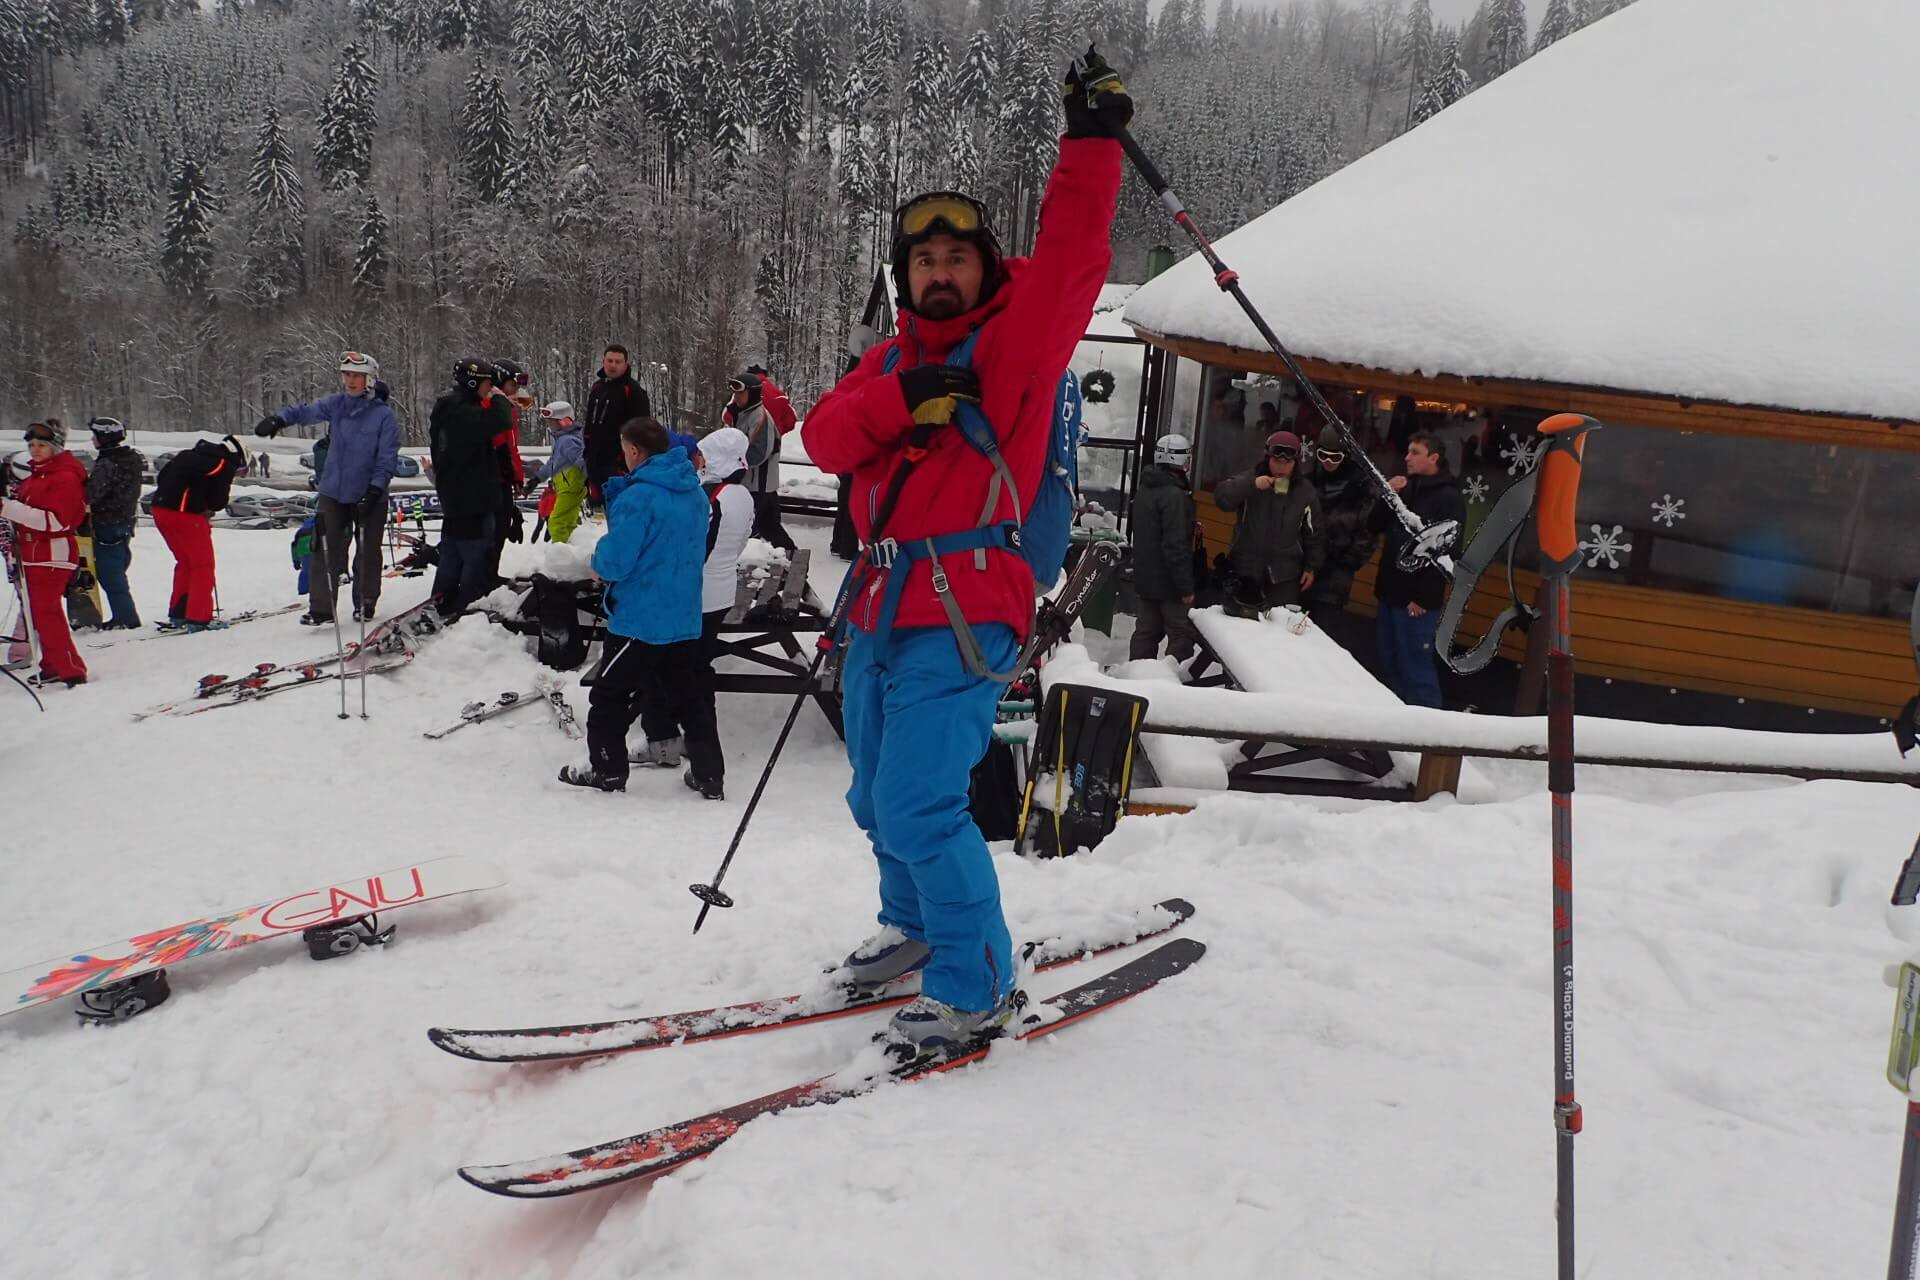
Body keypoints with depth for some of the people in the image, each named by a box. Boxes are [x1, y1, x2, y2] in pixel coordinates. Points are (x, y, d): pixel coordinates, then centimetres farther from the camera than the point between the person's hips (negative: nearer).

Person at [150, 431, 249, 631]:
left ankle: (178, 614, 25)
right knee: (203, 565, 3)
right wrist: (206, 510, 16)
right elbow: (219, 501, -7)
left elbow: (161, 478, 19)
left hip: (159, 508, 8)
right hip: (185, 513, -8)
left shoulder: (186, 455, 21)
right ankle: (198, 618, 0)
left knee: (185, 561, 21)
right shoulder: (224, 466, -2)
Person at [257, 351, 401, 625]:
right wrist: (279, 419, -12)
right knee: (326, 551, -1)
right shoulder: (335, 404, 2)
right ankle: (320, 608, 4)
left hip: (368, 496, -3)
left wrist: (375, 489, -18)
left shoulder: (384, 414, -8)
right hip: (333, 493, 3)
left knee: (368, 553, 7)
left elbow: (388, 458, -10)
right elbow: (305, 412, 9)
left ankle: (365, 605, 23)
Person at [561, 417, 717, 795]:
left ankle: (607, 769, 20)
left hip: (639, 619, -7)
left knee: (610, 693, 11)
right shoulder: (695, 494, 6)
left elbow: (615, 558, -23)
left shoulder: (638, 496, -20)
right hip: (685, 618, 7)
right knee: (687, 698, 15)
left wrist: (600, 564, 1)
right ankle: (708, 775, 16)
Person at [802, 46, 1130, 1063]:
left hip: (963, 609, -8)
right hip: (882, 606, 8)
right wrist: (902, 398, -15)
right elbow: (827, 438, 1)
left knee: (918, 805, -14)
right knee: (877, 798, 19)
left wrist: (1090, 142, -20)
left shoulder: (1019, 337, 0)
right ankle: (917, 928, 43)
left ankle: (975, 987, 3)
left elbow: (1071, 253, -15)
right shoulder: (892, 357, 16)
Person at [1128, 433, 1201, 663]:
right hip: (1168, 582, -9)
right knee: (1183, 634, -2)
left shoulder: (1145, 490, 11)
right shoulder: (1174, 495, -19)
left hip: (1146, 578, 9)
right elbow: (1176, 544, -23)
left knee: (1147, 630, 14)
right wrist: (1186, 586, -20)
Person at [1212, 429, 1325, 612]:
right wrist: (1251, 485, -30)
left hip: (1285, 573, 0)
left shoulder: (1305, 490, 1)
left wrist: (1311, 567, 4)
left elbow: (1314, 534, 6)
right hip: (1246, 566, 0)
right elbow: (1222, 497, -19)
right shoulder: (1249, 479, -4)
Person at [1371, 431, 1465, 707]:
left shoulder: (1448, 497, -9)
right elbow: (1375, 527, 16)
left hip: (1417, 600, -8)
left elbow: (1445, 553, -15)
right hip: (1390, 592, 8)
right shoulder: (1407, 489, 15)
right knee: (1390, 663, 15)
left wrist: (1424, 597, -19)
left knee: (1415, 667, -6)